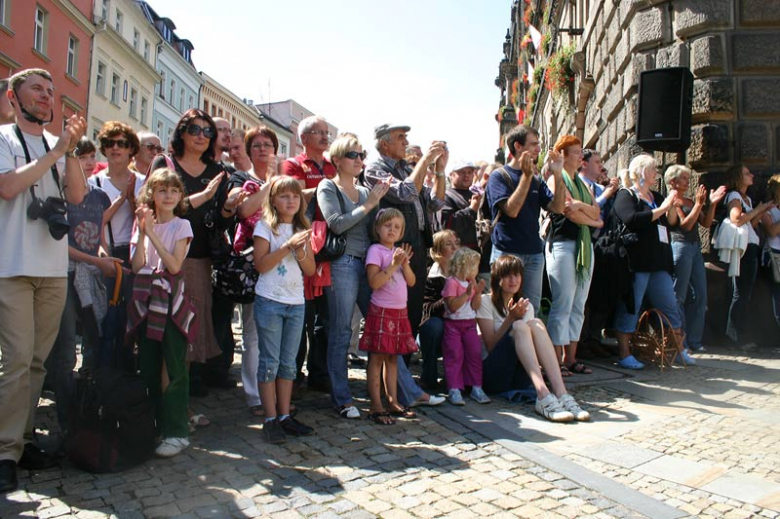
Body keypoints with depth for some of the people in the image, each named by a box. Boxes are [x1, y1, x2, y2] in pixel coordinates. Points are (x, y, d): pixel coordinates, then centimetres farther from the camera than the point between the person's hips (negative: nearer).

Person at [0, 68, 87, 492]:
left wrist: (71, 150, -7)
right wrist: (55, 152, -11)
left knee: (37, 360, 7)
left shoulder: (59, 146, 15)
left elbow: (76, 195, 3)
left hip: (54, 268, 5)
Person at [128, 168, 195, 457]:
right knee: (148, 369, 10)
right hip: (146, 302, 4)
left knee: (174, 369, -3)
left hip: (171, 302, -4)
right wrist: (142, 233, -9)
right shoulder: (143, 223, 11)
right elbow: (137, 266, -1)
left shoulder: (181, 225, -1)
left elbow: (175, 265, -14)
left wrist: (151, 233, -14)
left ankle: (176, 433, 2)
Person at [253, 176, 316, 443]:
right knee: (270, 361, 0)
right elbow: (260, 264, -12)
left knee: (288, 362, 10)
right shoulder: (265, 226, -3)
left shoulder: (303, 230, 11)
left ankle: (285, 416, 18)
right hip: (270, 301, -5)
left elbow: (311, 270, 8)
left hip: (296, 303, 5)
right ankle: (271, 419, 7)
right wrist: (287, 246, -19)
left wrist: (301, 253, -11)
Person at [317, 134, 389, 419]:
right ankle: (342, 398, 9)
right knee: (341, 332, 0)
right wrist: (368, 205, -9)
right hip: (342, 264, -5)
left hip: (369, 264, 6)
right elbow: (337, 224, -13)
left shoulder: (365, 191, 18)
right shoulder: (327, 188, 1)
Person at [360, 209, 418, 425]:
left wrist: (405, 263, -8)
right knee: (377, 359, -3)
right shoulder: (376, 250, -8)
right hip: (381, 311, -7)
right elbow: (374, 282, -19)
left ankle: (393, 402, 21)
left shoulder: (399, 252, 13)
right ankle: (376, 407, 2)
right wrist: (393, 265, -21)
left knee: (392, 358, 13)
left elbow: (411, 281, 7)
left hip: (400, 312, 7)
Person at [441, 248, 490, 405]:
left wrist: (478, 293, -8)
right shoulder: (451, 282, -11)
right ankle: (454, 390, -4)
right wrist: (467, 294, -24)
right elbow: (452, 306, -20)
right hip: (453, 325, -6)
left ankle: (476, 388, 7)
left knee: (475, 353, 0)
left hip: (470, 324, 6)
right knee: (455, 355, -7)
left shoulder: (472, 283, 10)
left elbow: (475, 307, 5)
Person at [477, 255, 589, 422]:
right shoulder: (486, 301, 2)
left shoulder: (526, 305, 20)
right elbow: (490, 345, -7)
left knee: (536, 324, -20)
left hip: (518, 377, 5)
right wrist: (510, 318, -15)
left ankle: (561, 394, -37)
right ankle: (543, 396, -46)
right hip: (493, 374, -4)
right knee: (519, 326, -28)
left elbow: (529, 339, 11)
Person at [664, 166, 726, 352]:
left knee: (700, 296, 8)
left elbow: (706, 223, 13)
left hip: (695, 248, 9)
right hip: (680, 247, -8)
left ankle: (694, 341, 16)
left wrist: (712, 204, 4)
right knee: (679, 297, -2)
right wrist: (699, 204, -15)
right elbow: (685, 225, -15)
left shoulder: (690, 202, 17)